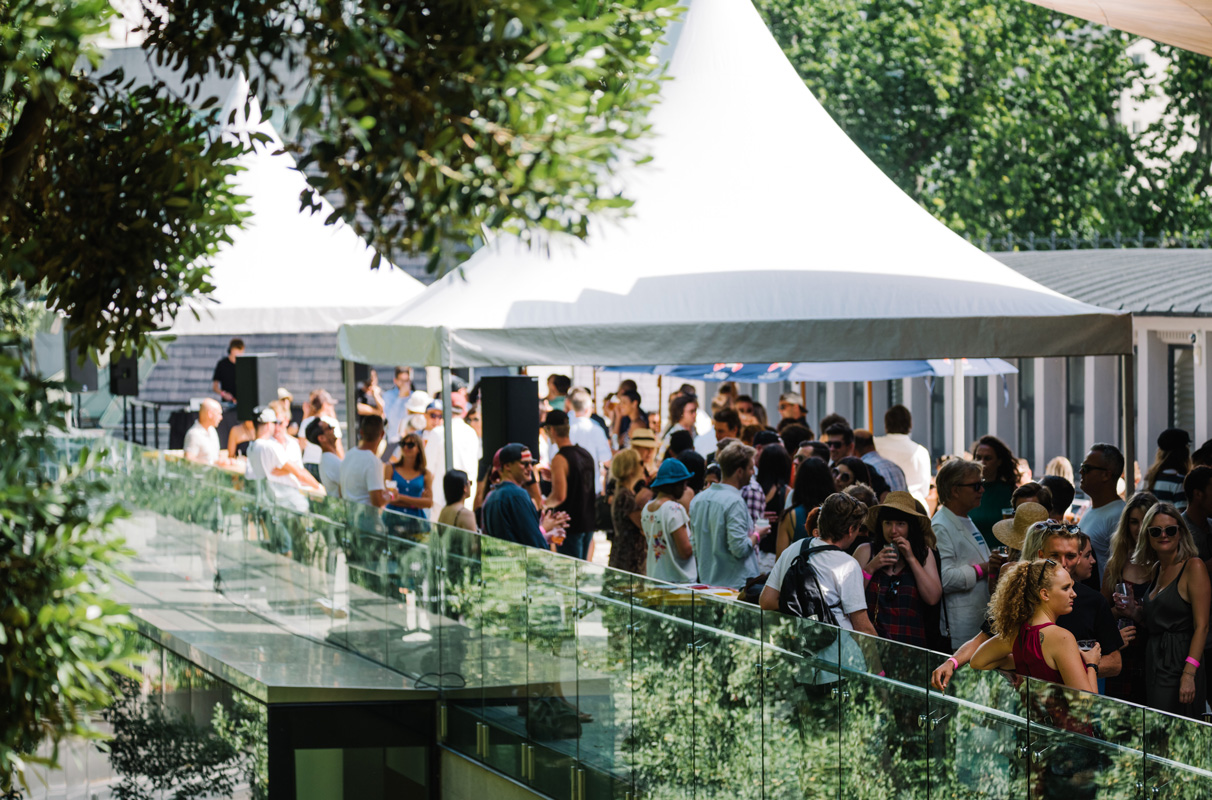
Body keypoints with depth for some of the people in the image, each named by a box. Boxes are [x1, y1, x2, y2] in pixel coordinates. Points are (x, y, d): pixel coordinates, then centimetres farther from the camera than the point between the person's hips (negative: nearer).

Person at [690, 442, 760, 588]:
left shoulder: (697, 500, 9)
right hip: (737, 584, -8)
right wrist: (756, 536, -3)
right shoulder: (735, 502, -16)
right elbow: (739, 548, -20)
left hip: (707, 582, 8)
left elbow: (694, 547, 16)